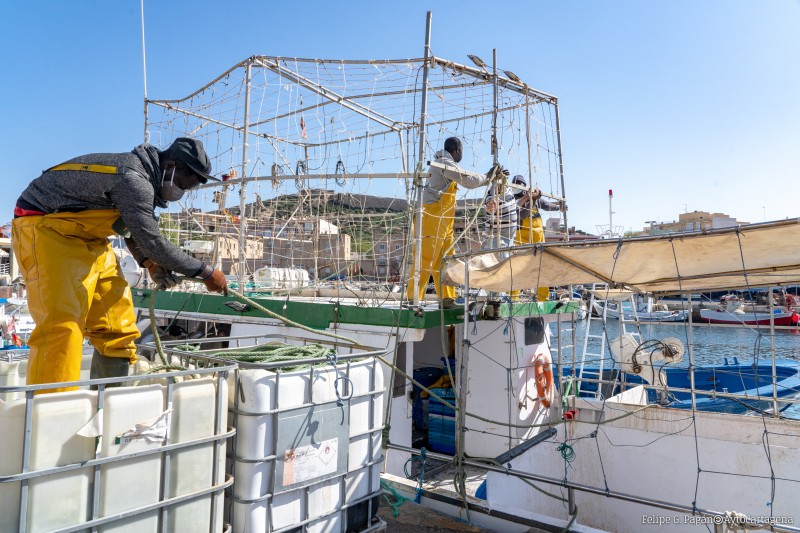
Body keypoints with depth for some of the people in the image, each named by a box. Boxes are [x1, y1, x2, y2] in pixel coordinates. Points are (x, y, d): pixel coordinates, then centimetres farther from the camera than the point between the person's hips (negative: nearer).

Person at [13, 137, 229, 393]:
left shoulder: (147, 179, 3)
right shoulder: (133, 178, -28)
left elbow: (136, 229, 15)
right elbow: (152, 241, -29)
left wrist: (150, 263, -2)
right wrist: (206, 273, -23)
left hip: (85, 236, 10)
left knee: (116, 322, 5)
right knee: (62, 322, -21)